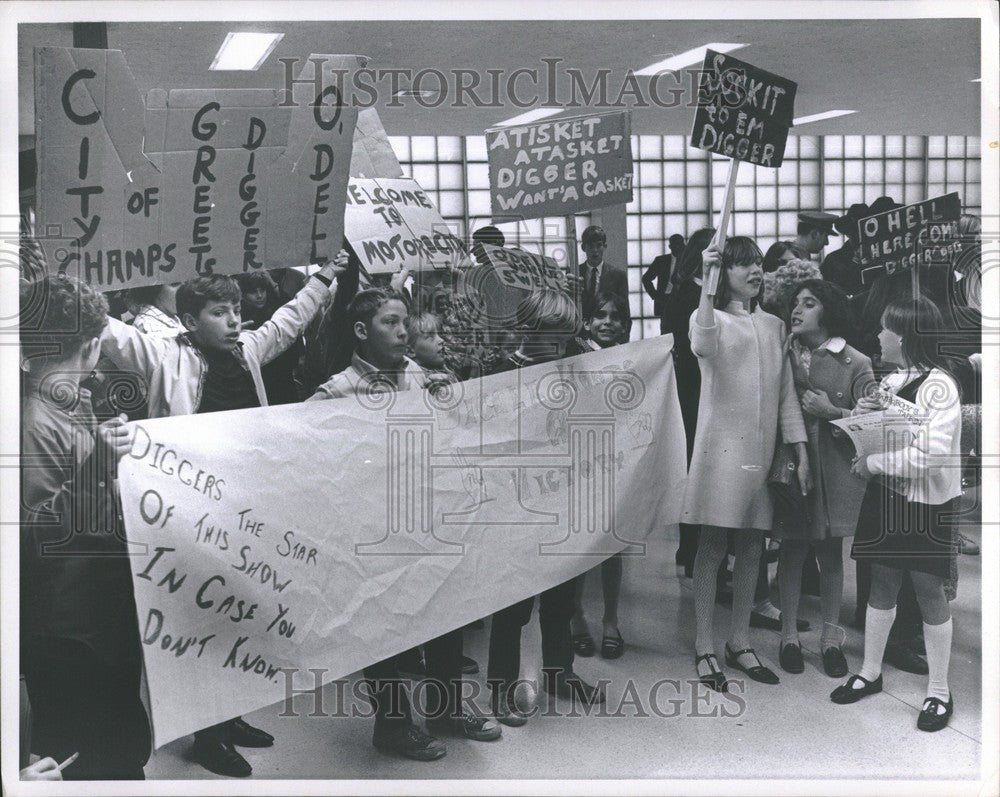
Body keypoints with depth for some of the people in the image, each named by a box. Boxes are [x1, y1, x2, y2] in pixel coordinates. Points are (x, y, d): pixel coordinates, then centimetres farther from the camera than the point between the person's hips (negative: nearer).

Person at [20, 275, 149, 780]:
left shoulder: (74, 405, 8)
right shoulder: (34, 422, -20)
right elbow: (35, 534, -25)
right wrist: (98, 466, -27)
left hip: (109, 619, 9)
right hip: (67, 636, -9)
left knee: (125, 751, 21)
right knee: (82, 762, 2)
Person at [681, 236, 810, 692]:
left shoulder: (773, 326, 16)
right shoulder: (709, 317, 1)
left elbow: (786, 394, 15)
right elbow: (703, 346, -26)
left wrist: (801, 452, 8)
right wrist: (708, 281, -28)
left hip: (762, 450, 5)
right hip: (720, 447, -5)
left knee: (752, 547, 8)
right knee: (712, 547, -3)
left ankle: (740, 642, 20)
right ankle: (704, 650, 5)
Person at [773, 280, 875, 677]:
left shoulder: (855, 363, -2)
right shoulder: (784, 355, 3)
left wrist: (832, 412, -15)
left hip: (835, 467, -1)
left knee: (831, 552, 8)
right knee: (792, 548, 5)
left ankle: (831, 637, 20)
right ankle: (789, 635, 16)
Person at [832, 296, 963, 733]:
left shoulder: (938, 385, -18)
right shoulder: (890, 380, 5)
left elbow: (931, 454, -27)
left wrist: (874, 463, -19)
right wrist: (862, 413, -5)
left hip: (926, 502, -7)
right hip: (885, 496, 7)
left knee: (929, 590, 3)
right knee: (882, 582, 14)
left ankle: (939, 690, 17)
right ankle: (870, 672, 28)